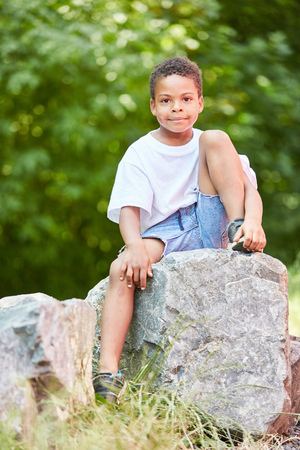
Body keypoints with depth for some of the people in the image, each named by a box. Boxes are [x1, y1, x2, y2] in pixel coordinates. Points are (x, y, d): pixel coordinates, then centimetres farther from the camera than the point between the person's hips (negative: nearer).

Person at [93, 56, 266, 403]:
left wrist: (252, 221, -28)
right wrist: (136, 247, -33)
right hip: (164, 235, 0)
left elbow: (250, 189, -4)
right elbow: (128, 209, -10)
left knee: (216, 138, -12)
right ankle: (108, 373, -42)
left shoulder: (205, 143, 8)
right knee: (121, 269, -35)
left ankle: (238, 230, -21)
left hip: (208, 229, 1)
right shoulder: (139, 154, 3)